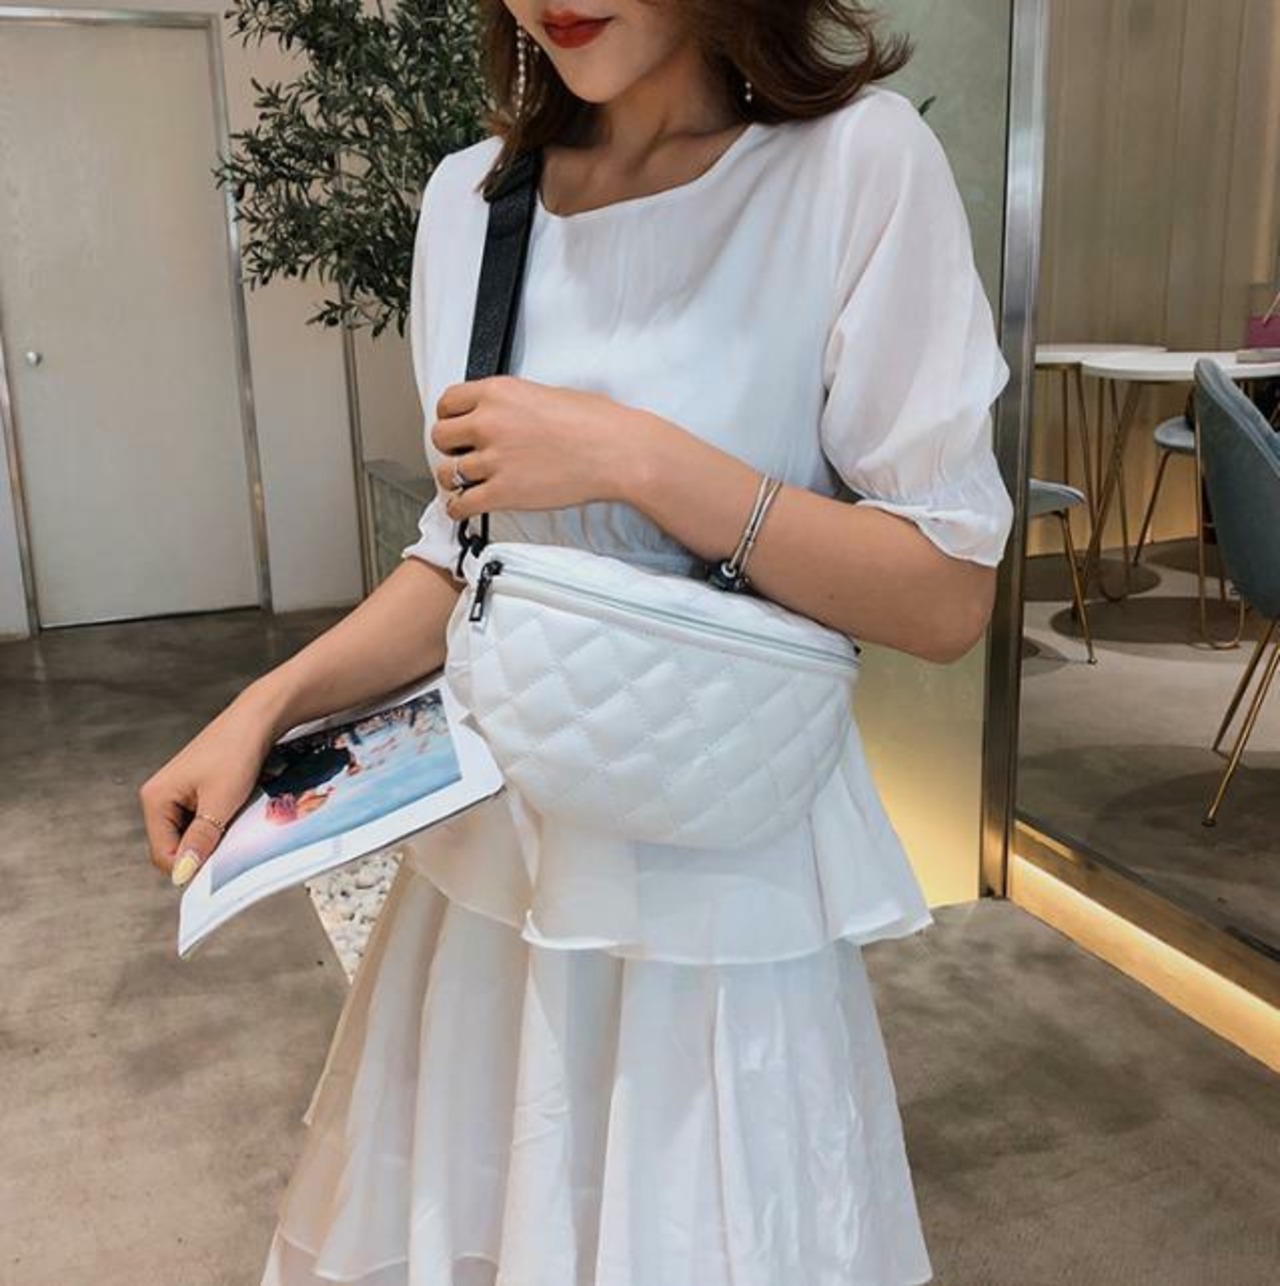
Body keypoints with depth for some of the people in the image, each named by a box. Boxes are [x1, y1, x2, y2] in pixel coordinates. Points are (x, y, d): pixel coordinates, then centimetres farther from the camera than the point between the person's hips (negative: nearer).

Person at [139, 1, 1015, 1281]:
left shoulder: (859, 163, -12)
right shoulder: (469, 198, 3)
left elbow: (947, 600, -13)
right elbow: (472, 552, 10)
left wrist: (637, 458, -21)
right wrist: (267, 706, -1)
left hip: (714, 881, -4)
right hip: (489, 853, 5)